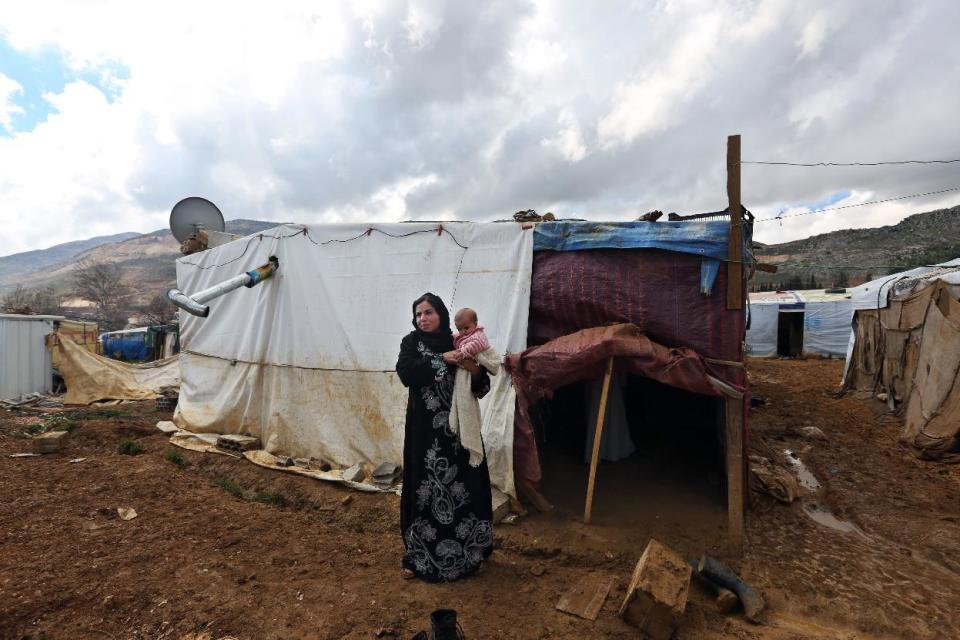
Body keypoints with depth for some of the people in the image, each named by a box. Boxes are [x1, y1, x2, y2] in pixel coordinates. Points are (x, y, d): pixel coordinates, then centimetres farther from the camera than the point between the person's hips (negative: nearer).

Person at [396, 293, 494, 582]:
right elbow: (406, 373, -18)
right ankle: (417, 555, 19)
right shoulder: (411, 342, 1)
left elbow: (483, 388, 3)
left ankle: (466, 552, 25)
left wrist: (475, 370, -18)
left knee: (463, 486, 6)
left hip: (458, 427, 2)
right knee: (424, 487, 1)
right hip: (425, 429, -1)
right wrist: (442, 359, -20)